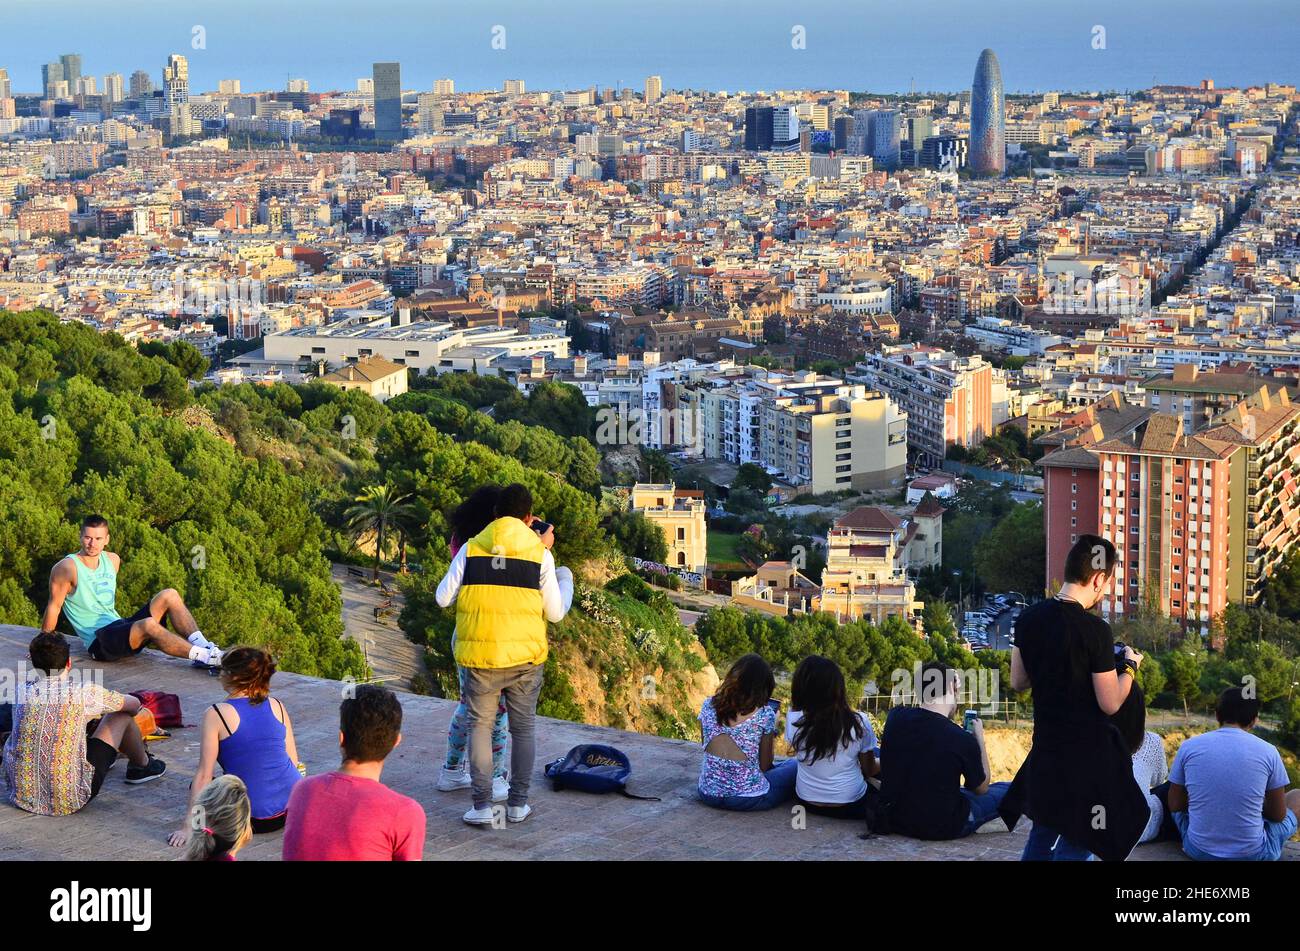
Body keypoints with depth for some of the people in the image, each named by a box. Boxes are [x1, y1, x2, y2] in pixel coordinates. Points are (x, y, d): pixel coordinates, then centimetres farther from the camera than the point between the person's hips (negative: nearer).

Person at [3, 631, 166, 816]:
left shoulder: (21, 692, -1)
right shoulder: (83, 690, -10)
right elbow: (134, 705, 8)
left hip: (22, 798, 4)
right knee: (122, 714, 12)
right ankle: (142, 765, 40)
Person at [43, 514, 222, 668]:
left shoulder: (112, 560, 13)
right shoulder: (67, 568, -9)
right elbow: (54, 606, -6)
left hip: (120, 627, 8)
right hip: (99, 643, -8)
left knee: (169, 595, -9)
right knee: (148, 624, -34)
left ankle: (203, 646, -22)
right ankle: (201, 656, -36)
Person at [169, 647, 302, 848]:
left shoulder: (216, 714, -10)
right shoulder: (277, 706, 3)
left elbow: (204, 775, -10)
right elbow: (293, 759, 9)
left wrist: (190, 828, -6)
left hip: (257, 820, -6)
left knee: (201, 786, 22)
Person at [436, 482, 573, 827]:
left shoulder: (471, 549, 0)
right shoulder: (539, 553, -2)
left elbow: (443, 598, 3)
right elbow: (555, 612, 2)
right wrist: (565, 583, 22)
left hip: (480, 656, 0)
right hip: (525, 656, 0)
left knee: (480, 725, 9)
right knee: (523, 729, 13)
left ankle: (482, 804, 3)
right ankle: (518, 803, 16)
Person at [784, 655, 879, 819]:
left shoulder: (793, 720, -15)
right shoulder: (859, 723, -18)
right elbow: (868, 770, -2)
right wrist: (881, 764, 19)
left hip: (806, 802, 2)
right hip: (850, 806, -2)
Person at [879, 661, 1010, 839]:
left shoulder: (895, 717, -11)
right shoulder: (964, 740, -21)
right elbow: (981, 789, -2)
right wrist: (979, 739, 8)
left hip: (895, 819, 6)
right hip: (941, 829, -6)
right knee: (1009, 790, 11)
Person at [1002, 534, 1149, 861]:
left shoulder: (1029, 619, -1)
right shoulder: (1094, 629, -20)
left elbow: (1018, 682, 10)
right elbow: (1110, 703, -14)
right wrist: (1129, 666, 3)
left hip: (1045, 748, 6)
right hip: (1087, 754, -6)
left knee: (1043, 834, 22)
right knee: (1075, 845, 5)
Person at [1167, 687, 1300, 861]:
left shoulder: (1189, 747, -4)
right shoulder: (1268, 751, -8)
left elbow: (1175, 806, 4)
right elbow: (1278, 815, 1)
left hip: (1198, 850, 2)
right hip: (1252, 854, -2)